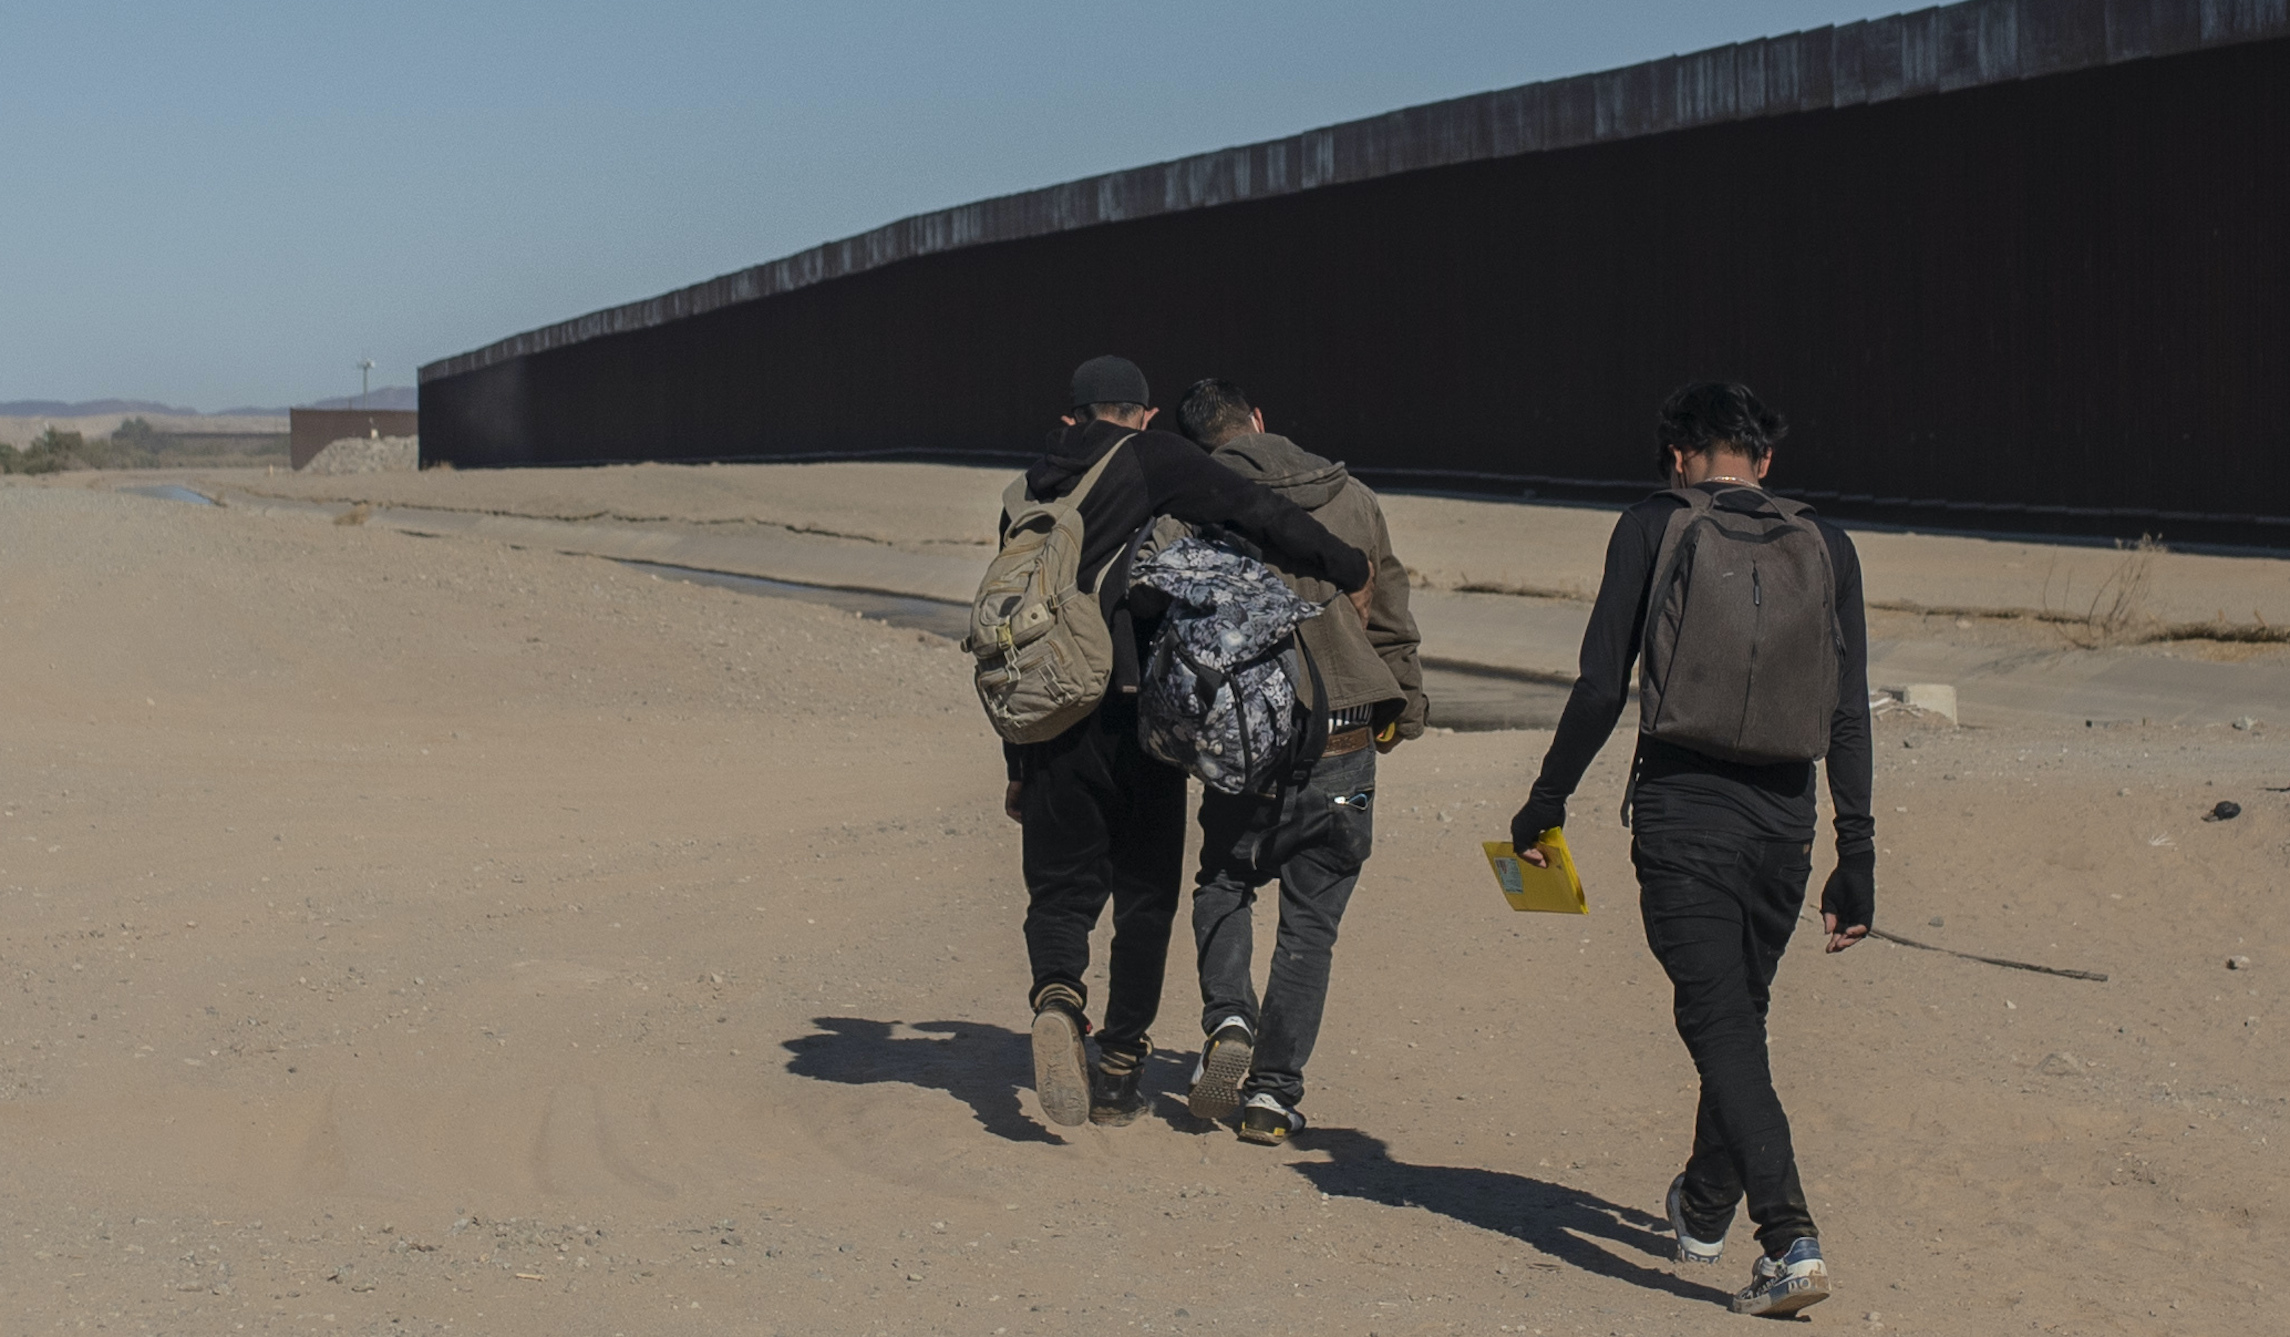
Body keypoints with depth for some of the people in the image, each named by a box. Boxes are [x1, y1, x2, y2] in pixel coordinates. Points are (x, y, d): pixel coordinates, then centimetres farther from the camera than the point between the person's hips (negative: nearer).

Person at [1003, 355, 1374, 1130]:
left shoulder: (1032, 494, 16)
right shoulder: (1154, 462, 0)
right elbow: (1252, 512, -15)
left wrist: (1017, 764, 24)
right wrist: (1349, 571, -6)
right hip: (1139, 715, -3)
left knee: (1061, 889, 11)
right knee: (1145, 896, 10)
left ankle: (1057, 995, -20)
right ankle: (1118, 1076, 12)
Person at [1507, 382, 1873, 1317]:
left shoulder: (1652, 528, -1)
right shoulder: (1825, 547, 8)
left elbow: (1601, 687, -4)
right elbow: (1847, 717, 5)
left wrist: (1547, 801, 7)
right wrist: (1857, 857, 9)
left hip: (1682, 810, -4)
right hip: (1782, 819, 4)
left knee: (1721, 1026, -5)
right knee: (1740, 1016, 21)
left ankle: (1790, 1239, -19)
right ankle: (1704, 1211, 39)